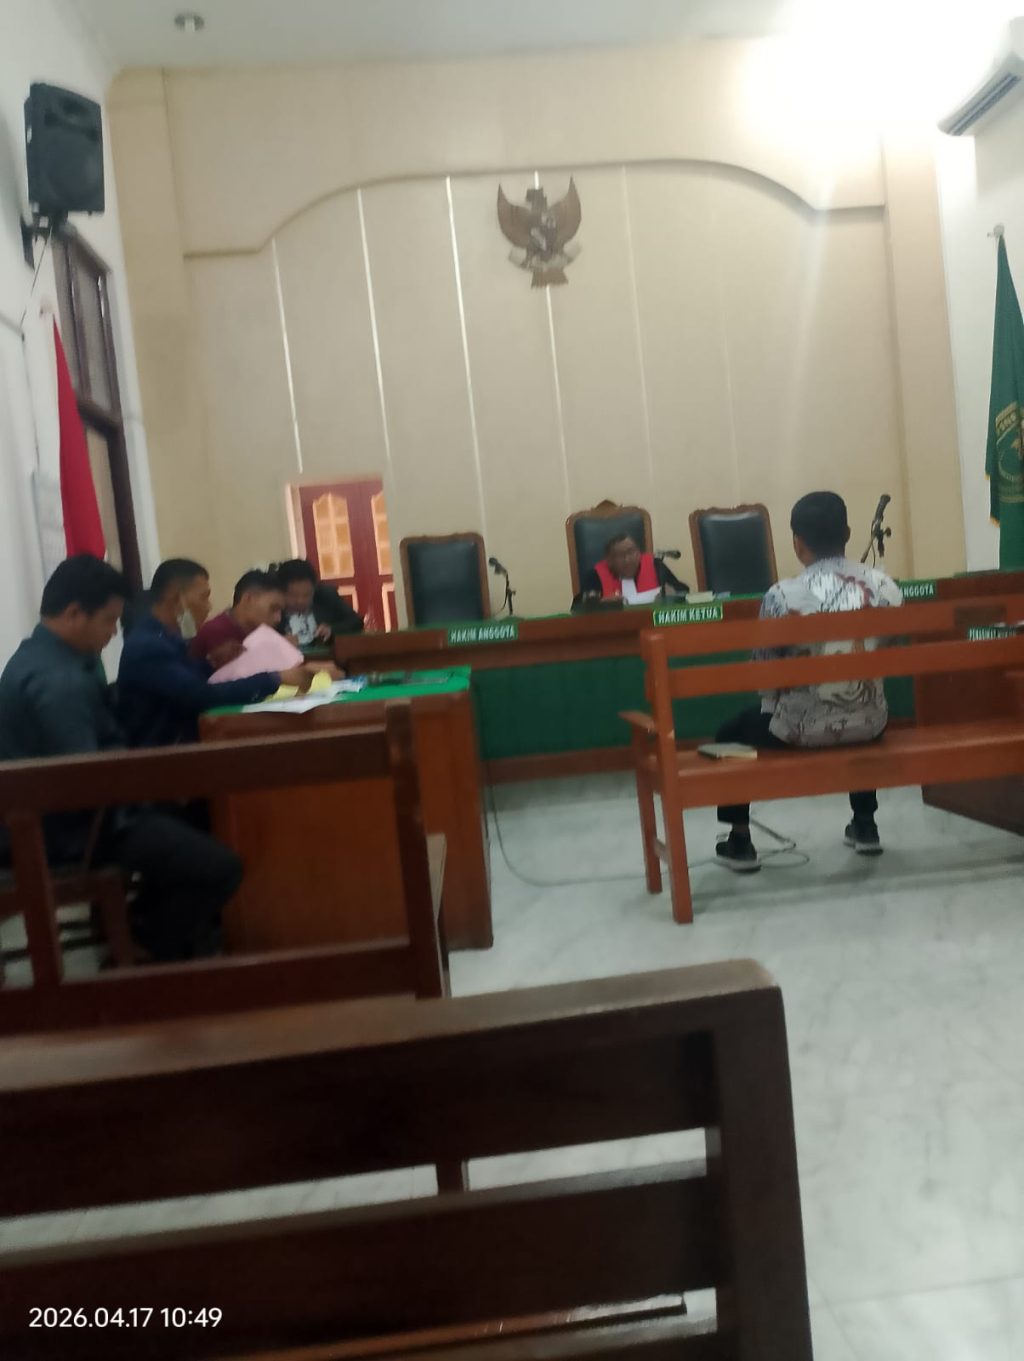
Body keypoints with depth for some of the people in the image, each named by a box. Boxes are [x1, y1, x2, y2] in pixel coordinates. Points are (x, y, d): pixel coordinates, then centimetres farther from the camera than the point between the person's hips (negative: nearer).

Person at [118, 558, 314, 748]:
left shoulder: (163, 637, 8)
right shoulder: (148, 645, -21)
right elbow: (204, 696, -28)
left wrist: (213, 664, -2)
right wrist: (277, 679, -26)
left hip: (179, 741, 8)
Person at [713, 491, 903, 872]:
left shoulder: (782, 596, -17)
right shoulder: (884, 585, -6)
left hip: (803, 728, -4)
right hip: (870, 723, 4)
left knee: (730, 734, 23)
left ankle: (739, 841, 27)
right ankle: (865, 825, 43)